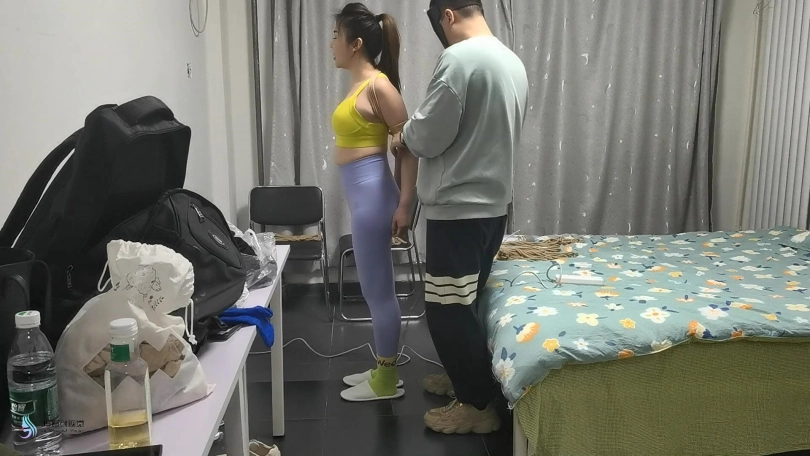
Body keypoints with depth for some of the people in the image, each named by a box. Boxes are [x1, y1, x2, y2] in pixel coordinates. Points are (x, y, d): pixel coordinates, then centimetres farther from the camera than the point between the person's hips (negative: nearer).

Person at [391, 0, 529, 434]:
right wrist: (416, 135, 19)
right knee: (465, 300, 21)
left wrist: (404, 137, 4)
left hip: (459, 207, -9)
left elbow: (429, 136, -18)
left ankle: (477, 405, 11)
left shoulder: (459, 58, -17)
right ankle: (467, 376, 36)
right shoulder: (513, 62, 11)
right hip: (494, 202, 9)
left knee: (447, 307, 1)